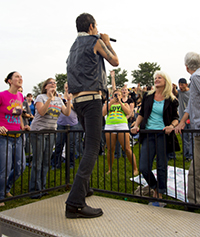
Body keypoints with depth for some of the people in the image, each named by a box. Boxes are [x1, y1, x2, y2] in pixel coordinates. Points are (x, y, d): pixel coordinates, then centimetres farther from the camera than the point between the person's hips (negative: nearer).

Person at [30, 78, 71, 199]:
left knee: (46, 162, 8)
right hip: (38, 131, -5)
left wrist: (69, 101, -10)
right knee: (38, 161, -5)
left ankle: (42, 188, 18)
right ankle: (35, 190, 3)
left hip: (51, 133, 5)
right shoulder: (41, 97, -3)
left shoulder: (59, 100, 12)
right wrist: (49, 99, -26)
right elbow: (41, 112, -19)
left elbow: (67, 113, 2)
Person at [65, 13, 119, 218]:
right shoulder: (95, 41, 1)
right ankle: (75, 203, -19)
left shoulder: (74, 46, 22)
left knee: (90, 144, 21)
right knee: (92, 148, -13)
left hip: (77, 100, 9)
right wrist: (107, 42, 25)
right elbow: (115, 61, 10)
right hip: (91, 98, -9)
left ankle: (84, 187, 29)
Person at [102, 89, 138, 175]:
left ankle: (135, 169, 0)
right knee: (110, 149, 2)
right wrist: (111, 103, 2)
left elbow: (128, 112, 0)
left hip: (122, 125, -1)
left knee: (127, 149, -7)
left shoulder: (125, 104, 21)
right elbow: (103, 113, 4)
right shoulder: (107, 104, 22)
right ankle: (110, 169, 17)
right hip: (109, 126, 2)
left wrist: (120, 102, 2)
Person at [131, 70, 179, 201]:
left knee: (162, 166, 3)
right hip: (148, 135, 2)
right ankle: (155, 187, 28)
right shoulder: (148, 96, 9)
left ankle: (160, 193, 23)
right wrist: (136, 126, 2)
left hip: (163, 135, -2)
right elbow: (141, 113, 15)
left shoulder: (171, 100, 3)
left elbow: (176, 118, 6)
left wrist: (171, 126, -14)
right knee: (144, 167, -1)